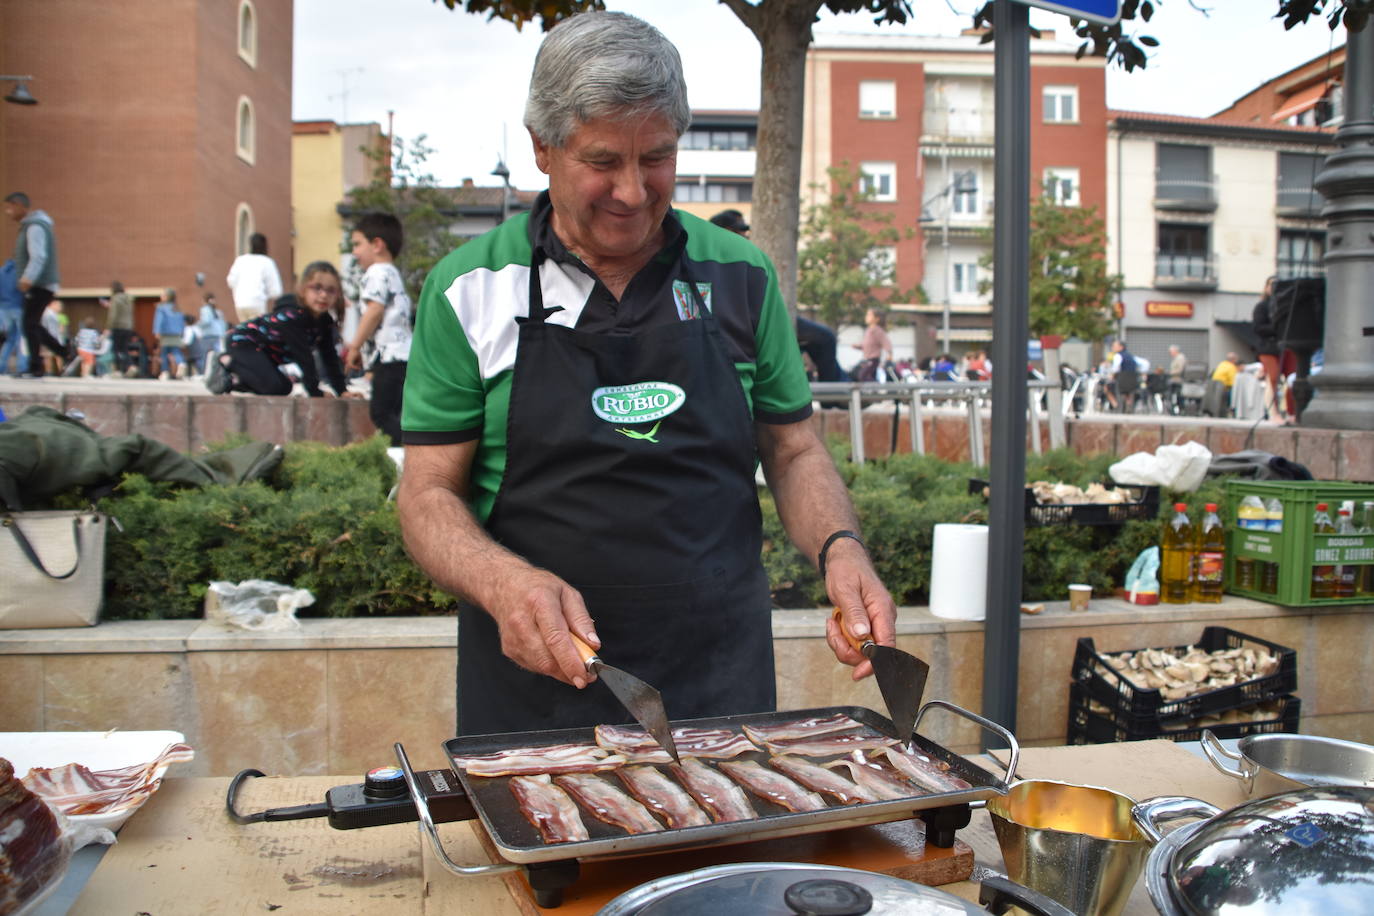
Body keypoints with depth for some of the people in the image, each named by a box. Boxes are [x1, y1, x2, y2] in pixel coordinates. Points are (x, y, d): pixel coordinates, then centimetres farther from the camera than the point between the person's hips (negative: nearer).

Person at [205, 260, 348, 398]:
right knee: (275, 387, -25)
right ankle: (226, 362, -6)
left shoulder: (325, 321, -8)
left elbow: (330, 357, -7)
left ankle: (230, 381, 26)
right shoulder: (291, 316, -33)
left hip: (262, 348, 9)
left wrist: (342, 391, -14)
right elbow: (304, 357, -36)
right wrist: (315, 393, -36)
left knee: (284, 387, 18)